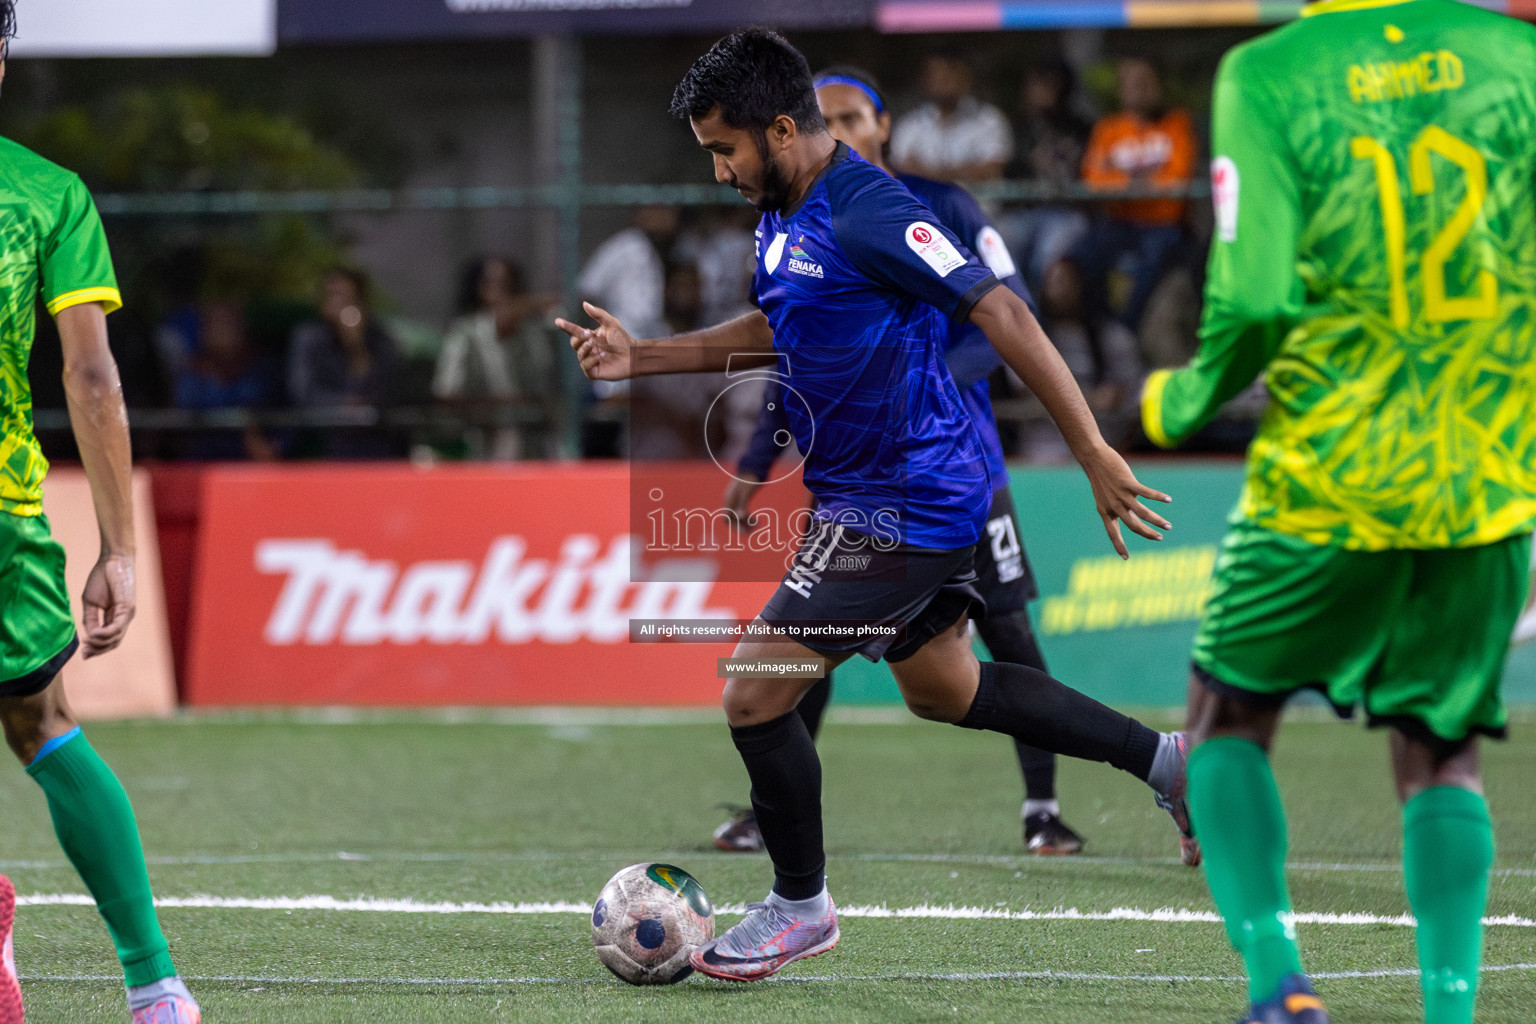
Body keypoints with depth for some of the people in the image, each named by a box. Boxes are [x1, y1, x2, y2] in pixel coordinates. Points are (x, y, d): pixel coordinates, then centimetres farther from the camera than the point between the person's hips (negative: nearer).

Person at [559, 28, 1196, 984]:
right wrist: (640, 358, 16)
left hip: (905, 504, -11)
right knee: (944, 690, 25)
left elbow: (1002, 314, -26)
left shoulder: (868, 214, -24)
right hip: (924, 499, 11)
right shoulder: (784, 214, 7)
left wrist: (1096, 456, -28)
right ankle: (1164, 759, 33)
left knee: (755, 694, -7)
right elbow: (774, 331, 25)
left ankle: (801, 906, 11)